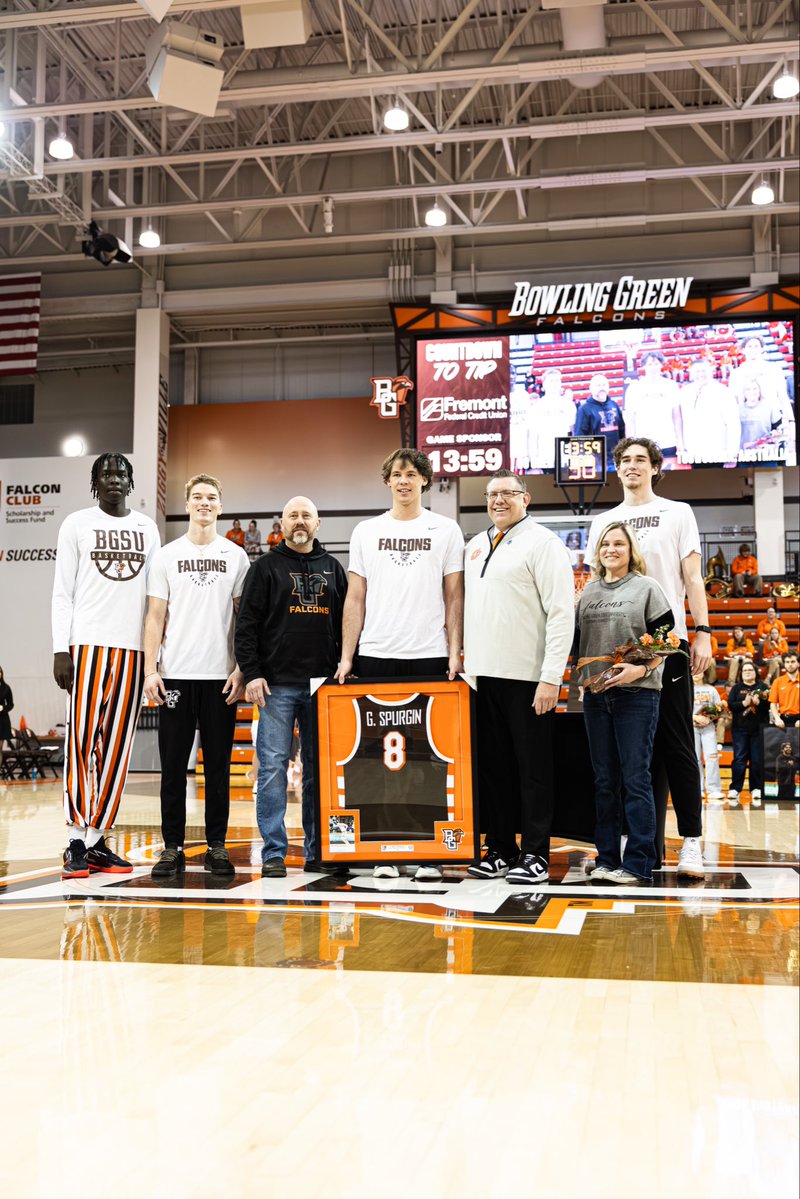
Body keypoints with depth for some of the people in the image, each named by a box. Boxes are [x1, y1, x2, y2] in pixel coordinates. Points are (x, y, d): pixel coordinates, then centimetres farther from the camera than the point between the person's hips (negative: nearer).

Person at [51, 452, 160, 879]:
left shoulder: (147, 527, 14)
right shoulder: (77, 524, 6)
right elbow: (63, 592, 2)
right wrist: (60, 650, -7)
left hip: (133, 647, 3)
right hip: (87, 643, -3)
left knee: (116, 747, 4)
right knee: (81, 741, -6)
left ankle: (97, 839, 10)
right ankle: (76, 842, -2)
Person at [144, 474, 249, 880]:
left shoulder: (235, 556, 8)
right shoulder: (167, 555, 8)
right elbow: (155, 617, 5)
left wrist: (241, 669, -3)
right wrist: (151, 670, -4)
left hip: (221, 675, 0)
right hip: (175, 674, 0)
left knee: (218, 765, 5)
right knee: (173, 765, 3)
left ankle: (216, 846, 13)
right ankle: (172, 847, 11)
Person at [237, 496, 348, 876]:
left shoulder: (333, 568, 15)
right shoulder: (265, 567, 6)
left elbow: (346, 624, 16)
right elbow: (246, 625, 0)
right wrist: (252, 674, -9)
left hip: (323, 685, 3)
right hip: (277, 685, -2)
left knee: (320, 769, 6)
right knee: (273, 766, -4)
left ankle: (319, 851, 12)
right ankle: (274, 852, 1)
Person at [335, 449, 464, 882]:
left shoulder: (445, 530, 7)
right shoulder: (366, 531, 11)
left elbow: (455, 597, 6)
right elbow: (355, 599, 9)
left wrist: (455, 653, -3)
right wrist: (346, 656, 3)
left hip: (430, 657, -1)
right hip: (376, 656, 1)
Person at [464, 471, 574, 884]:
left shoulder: (543, 542, -5)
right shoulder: (476, 546, 17)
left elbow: (561, 612, -12)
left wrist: (551, 677, -17)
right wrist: (468, 661, 13)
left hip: (528, 676, -7)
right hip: (485, 674, 7)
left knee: (533, 768, 0)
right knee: (493, 766, 10)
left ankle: (535, 854, 7)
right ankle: (500, 850, 19)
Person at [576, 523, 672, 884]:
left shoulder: (647, 587, 2)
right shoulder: (588, 591, 15)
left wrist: (641, 669, -17)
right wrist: (582, 675, 3)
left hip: (637, 693, -5)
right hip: (595, 694, 5)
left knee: (635, 779, -5)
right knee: (604, 781, 8)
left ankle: (638, 863, 0)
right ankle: (606, 858, 14)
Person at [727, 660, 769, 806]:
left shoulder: (763, 687, 9)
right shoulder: (736, 688, 9)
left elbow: (770, 704, 0)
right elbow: (730, 705, -2)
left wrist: (758, 702, -16)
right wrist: (744, 703, -16)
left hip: (759, 729, 0)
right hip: (740, 729, 0)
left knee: (758, 760, 0)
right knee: (739, 760, -4)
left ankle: (756, 790, 8)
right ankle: (735, 790, -3)